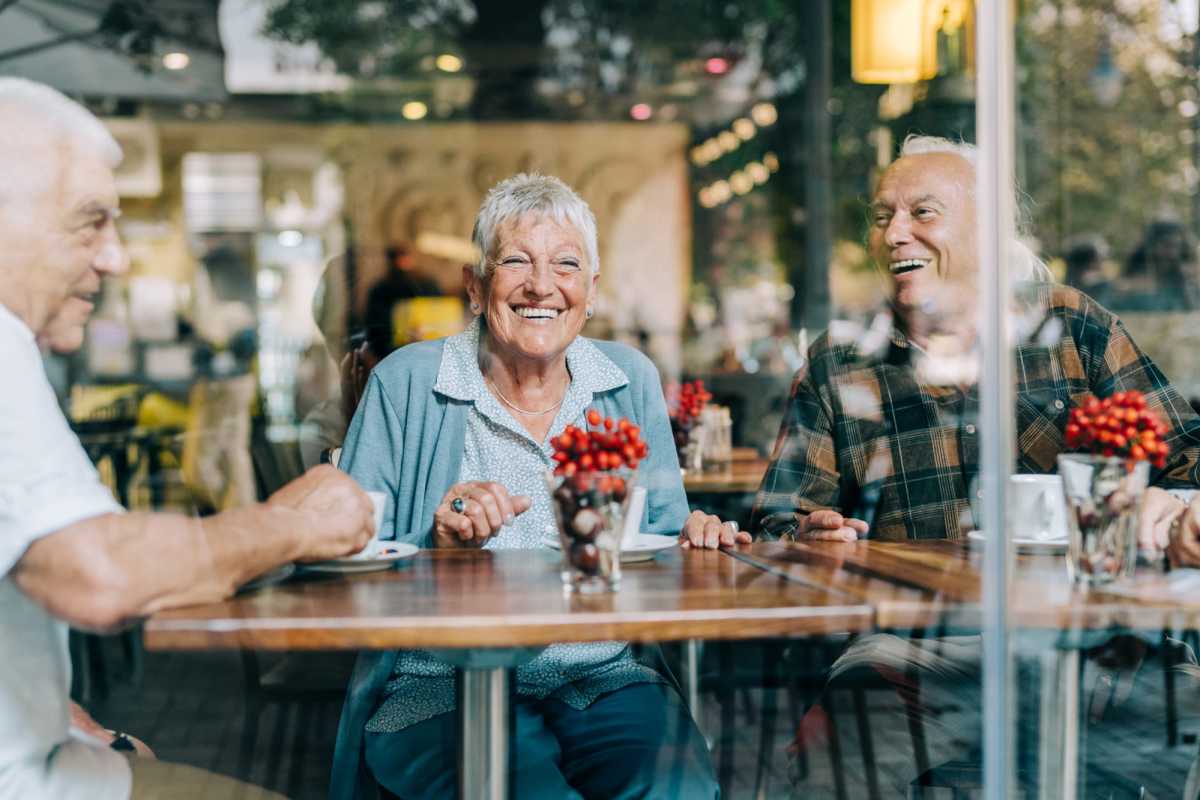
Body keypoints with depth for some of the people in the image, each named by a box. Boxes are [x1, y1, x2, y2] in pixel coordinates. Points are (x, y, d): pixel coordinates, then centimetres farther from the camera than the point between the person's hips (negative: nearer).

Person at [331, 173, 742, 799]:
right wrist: (436, 547, -18)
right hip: (444, 691, -2)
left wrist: (695, 537, -6)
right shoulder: (406, 384, 0)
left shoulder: (630, 382, 10)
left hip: (605, 680, 3)